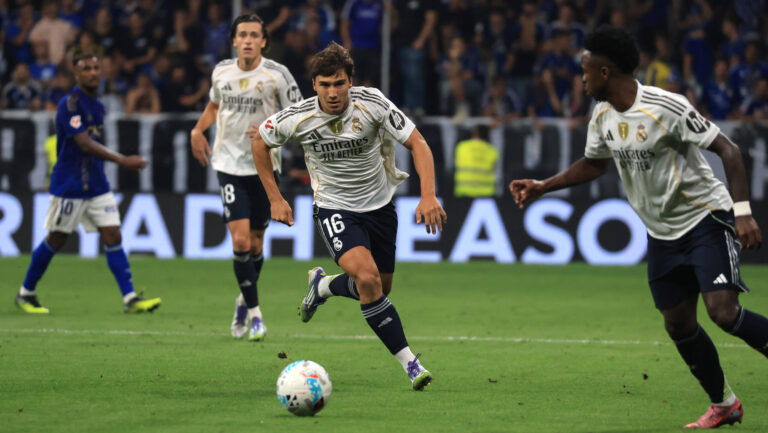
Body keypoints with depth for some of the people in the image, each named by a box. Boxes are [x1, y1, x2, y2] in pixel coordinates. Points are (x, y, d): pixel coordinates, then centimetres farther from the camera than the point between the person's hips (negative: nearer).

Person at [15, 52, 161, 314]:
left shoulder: (97, 106, 11)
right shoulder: (70, 104, -15)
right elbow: (84, 144, -24)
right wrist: (121, 160, -30)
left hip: (96, 184, 7)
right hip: (69, 186, -7)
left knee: (113, 236, -4)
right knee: (56, 240, 2)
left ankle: (129, 298, -8)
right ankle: (26, 293, 18)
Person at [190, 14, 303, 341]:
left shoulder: (276, 75, -8)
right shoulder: (221, 71, 2)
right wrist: (198, 130, 8)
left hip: (264, 167, -1)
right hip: (230, 165, 1)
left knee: (256, 243, 8)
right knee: (240, 241, -13)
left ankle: (244, 301, 34)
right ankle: (254, 313, -2)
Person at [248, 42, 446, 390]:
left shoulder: (372, 103, -19)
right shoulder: (297, 119, -19)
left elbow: (417, 143, -15)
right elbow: (259, 141, 1)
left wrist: (428, 196, -28)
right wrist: (275, 199, 0)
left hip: (379, 205, 3)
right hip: (335, 209, -3)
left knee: (380, 288, 13)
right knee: (367, 278, -26)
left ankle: (323, 285, 45)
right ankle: (408, 362, -19)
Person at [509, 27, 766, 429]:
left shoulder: (665, 107, -21)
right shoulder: (603, 116, 2)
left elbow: (727, 150, -19)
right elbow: (594, 163, 23)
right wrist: (542, 186, 15)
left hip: (706, 218, -7)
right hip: (663, 233, 7)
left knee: (723, 311, -23)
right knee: (678, 324, 6)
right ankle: (723, 404, 22)